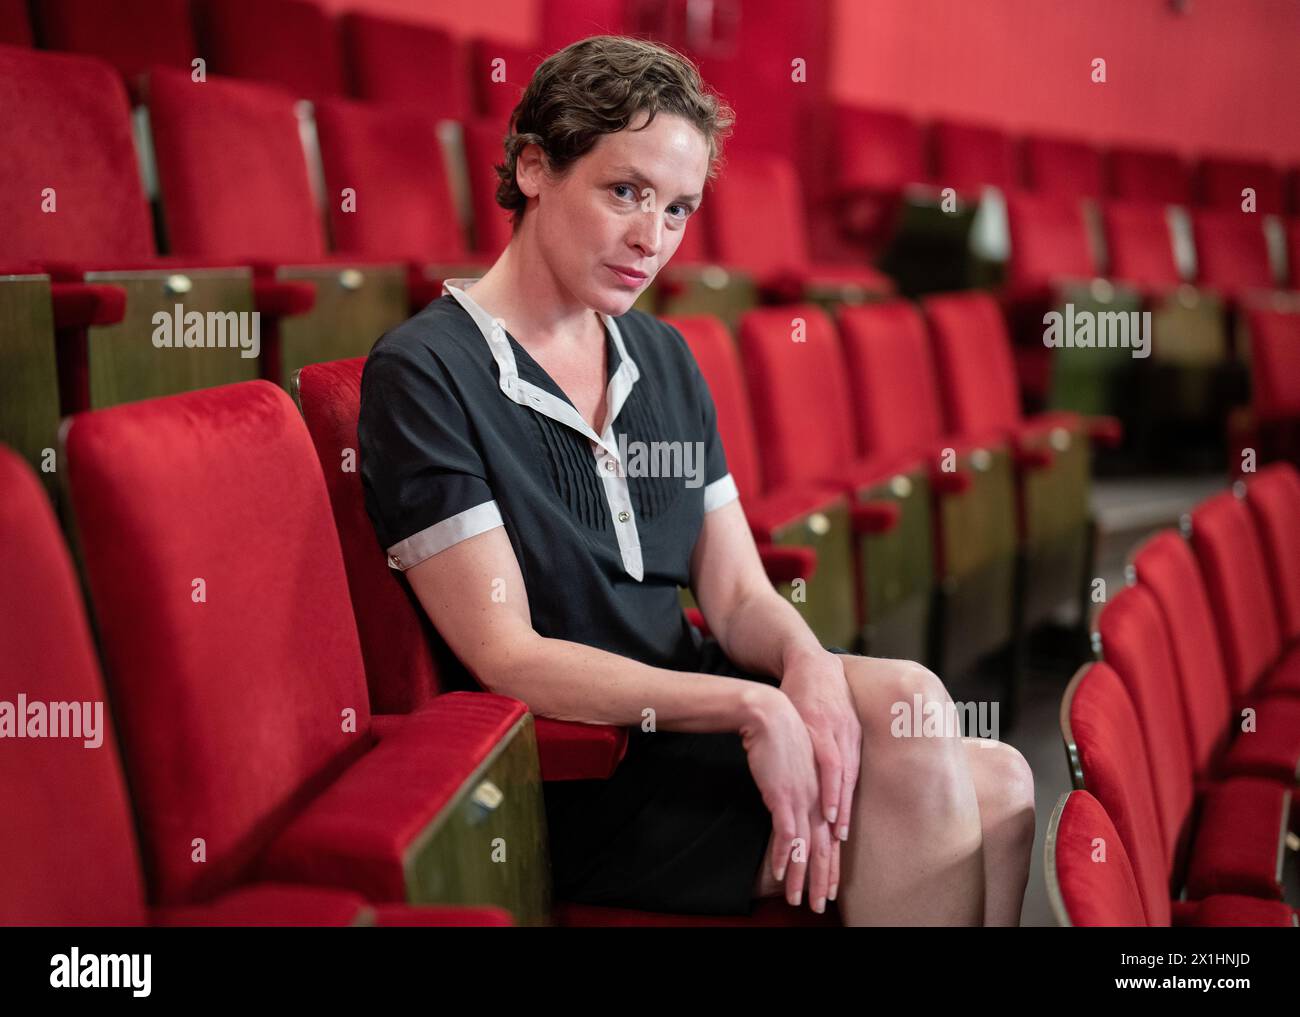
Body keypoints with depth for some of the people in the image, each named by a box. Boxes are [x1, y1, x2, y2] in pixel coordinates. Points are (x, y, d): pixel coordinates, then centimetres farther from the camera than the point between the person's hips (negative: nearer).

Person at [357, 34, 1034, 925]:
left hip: (686, 711, 6)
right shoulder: (423, 375, -11)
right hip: (578, 781, -6)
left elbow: (739, 596, 7)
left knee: (995, 783, -16)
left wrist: (808, 662, -17)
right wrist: (752, 708, -24)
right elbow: (509, 659, -16)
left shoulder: (664, 359, 12)